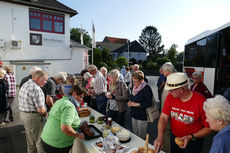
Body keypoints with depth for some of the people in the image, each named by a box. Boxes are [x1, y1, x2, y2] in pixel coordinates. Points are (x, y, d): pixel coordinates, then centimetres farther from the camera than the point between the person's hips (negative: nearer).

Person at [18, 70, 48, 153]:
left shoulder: (24, 85, 7)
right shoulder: (36, 89, -24)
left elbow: (23, 102, 14)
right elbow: (41, 109, -25)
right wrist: (46, 114, -4)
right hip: (33, 116, -9)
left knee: (30, 141, 24)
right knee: (40, 141, 6)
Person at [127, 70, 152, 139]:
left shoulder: (146, 88, -17)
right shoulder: (134, 87, 7)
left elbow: (149, 103, -19)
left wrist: (136, 104, -20)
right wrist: (130, 101, 1)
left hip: (142, 116, -7)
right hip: (134, 114, 7)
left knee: (141, 136, 6)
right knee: (135, 134, 18)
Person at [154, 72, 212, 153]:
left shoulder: (201, 102, -25)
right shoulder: (170, 97, -14)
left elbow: (209, 127, -15)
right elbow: (163, 118, -16)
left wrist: (191, 137, -24)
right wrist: (160, 136, -30)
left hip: (193, 142, -4)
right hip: (174, 137, 4)